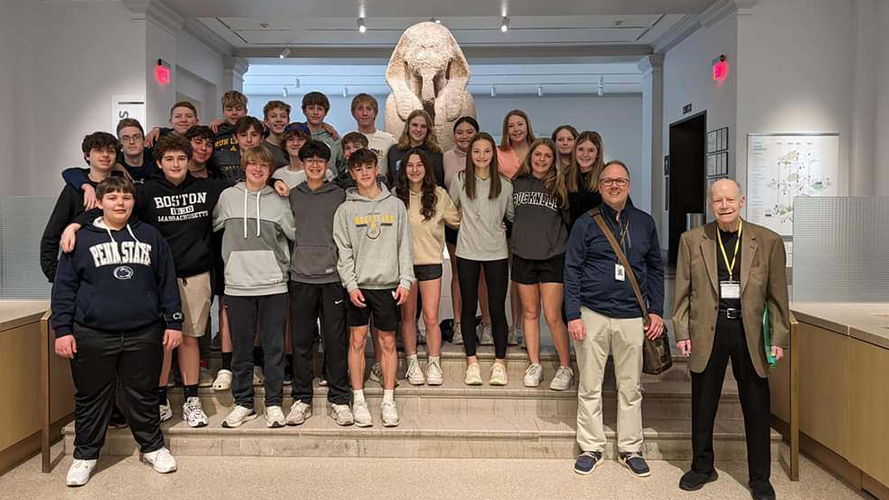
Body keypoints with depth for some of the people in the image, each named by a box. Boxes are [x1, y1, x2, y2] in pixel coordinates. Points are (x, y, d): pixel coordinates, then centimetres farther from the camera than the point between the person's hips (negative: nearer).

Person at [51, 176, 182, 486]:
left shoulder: (150, 237, 7)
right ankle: (85, 455, 26)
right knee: (91, 398, 10)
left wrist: (173, 322, 4)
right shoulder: (82, 239, 4)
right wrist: (62, 329, -3)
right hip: (93, 336, 0)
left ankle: (152, 447, 27)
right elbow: (64, 287, 3)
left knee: (144, 395, 11)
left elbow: (167, 283, 8)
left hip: (144, 334, 1)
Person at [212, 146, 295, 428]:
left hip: (273, 285, 0)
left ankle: (274, 404, 14)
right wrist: (234, 255, 6)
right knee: (241, 349, 8)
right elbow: (211, 226, 10)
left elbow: (296, 234, 8)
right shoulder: (228, 197, 7)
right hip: (237, 285, 1)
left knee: (274, 348, 4)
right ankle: (243, 403, 21)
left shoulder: (278, 202, 6)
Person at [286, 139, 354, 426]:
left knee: (336, 340, 2)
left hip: (332, 276, -1)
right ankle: (301, 399, 17)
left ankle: (339, 399, 12)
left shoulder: (339, 195, 6)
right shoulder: (292, 195, 10)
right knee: (301, 341, 6)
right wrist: (286, 265, 4)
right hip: (300, 276, 1)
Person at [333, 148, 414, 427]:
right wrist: (351, 284, -9)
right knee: (357, 341, 3)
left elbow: (404, 245, 6)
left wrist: (405, 280, -3)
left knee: (388, 342, 5)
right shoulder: (346, 209, 4)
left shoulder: (395, 205, 7)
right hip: (358, 285, 0)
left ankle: (388, 400, 14)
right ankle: (359, 400, 13)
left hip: (388, 284, 1)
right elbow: (343, 251, 1)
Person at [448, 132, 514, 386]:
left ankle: (499, 363, 13)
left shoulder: (504, 183, 1)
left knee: (497, 309, 1)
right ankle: (472, 363, 18)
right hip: (467, 253, 0)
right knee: (469, 308, 7)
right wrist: (468, 225, 9)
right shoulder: (459, 180, 0)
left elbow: (513, 216, 12)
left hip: (497, 253, 0)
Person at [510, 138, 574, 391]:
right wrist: (517, 238, 10)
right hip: (523, 256, 3)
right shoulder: (517, 184, 7)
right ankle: (534, 365, 21)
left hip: (553, 257, -3)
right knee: (530, 313, 10)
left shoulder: (559, 186, 0)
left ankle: (565, 368, 10)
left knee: (553, 317, -5)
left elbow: (571, 219, 2)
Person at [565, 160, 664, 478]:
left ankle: (630, 449, 20)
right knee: (589, 387, 6)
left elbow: (655, 269, 13)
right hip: (592, 315, -2)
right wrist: (573, 315, -8)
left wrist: (657, 311, 5)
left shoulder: (644, 222, 9)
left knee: (631, 388, 7)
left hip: (631, 318, 2)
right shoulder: (586, 223, 1)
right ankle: (591, 448, 18)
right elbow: (572, 270, -1)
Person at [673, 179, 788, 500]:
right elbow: (683, 291, 3)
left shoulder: (768, 241, 0)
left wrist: (779, 337, -2)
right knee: (703, 405, 11)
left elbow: (777, 294, 2)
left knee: (757, 407, 9)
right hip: (707, 331, 0)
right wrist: (682, 332, -3)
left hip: (750, 332, 0)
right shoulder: (691, 240, 1)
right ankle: (702, 467, 30)